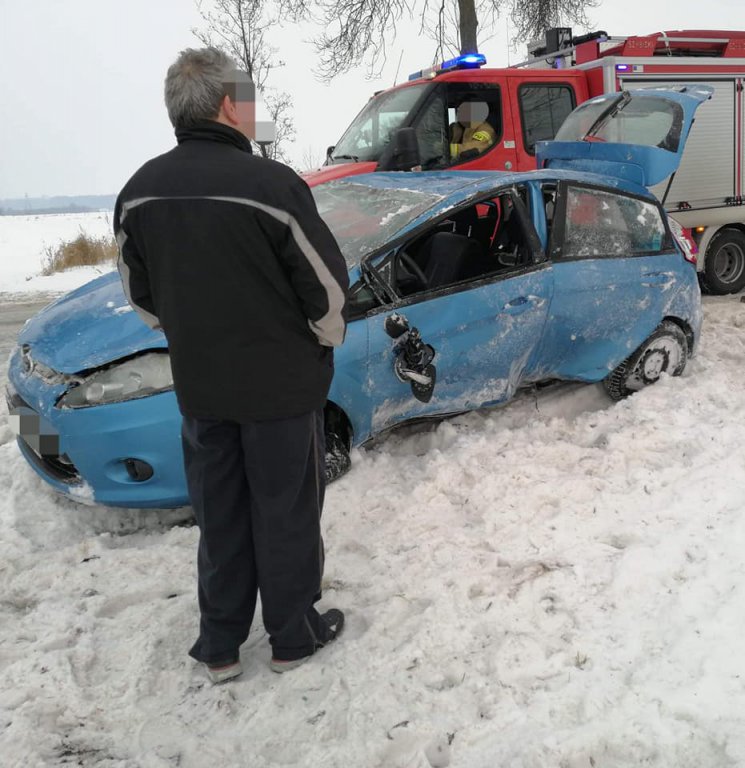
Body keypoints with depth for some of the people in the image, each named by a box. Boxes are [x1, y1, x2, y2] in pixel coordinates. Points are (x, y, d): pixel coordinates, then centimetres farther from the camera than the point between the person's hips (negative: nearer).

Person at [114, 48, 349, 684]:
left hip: (198, 386, 5)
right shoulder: (271, 184, -20)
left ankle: (220, 645, 30)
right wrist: (326, 341, 5)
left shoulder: (140, 191, -2)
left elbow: (141, 295, 8)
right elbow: (328, 286, -14)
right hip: (281, 385, -5)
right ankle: (293, 636, 28)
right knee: (285, 514, 12)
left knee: (220, 518, 18)